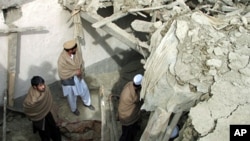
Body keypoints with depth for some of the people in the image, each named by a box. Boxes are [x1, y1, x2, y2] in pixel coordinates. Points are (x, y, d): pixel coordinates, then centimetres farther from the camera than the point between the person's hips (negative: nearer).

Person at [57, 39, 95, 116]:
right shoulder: (62, 60, -37)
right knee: (72, 95, 20)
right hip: (68, 79, -5)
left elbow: (81, 62, -3)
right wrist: (75, 72, -24)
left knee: (84, 90, 24)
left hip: (77, 76, 5)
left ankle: (87, 103, 56)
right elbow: (62, 74, -26)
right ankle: (74, 109, 52)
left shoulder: (77, 51, -22)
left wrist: (81, 71, -20)